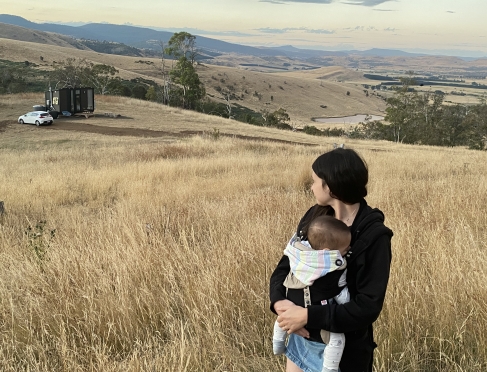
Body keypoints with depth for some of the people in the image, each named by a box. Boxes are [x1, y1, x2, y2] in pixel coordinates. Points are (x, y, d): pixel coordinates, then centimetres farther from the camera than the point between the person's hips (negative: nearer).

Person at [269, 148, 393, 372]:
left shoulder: (374, 236, -20)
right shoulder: (314, 216, -3)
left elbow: (368, 306, -23)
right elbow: (286, 264, 0)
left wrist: (309, 316, -28)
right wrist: (279, 302, -19)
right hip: (301, 337, 5)